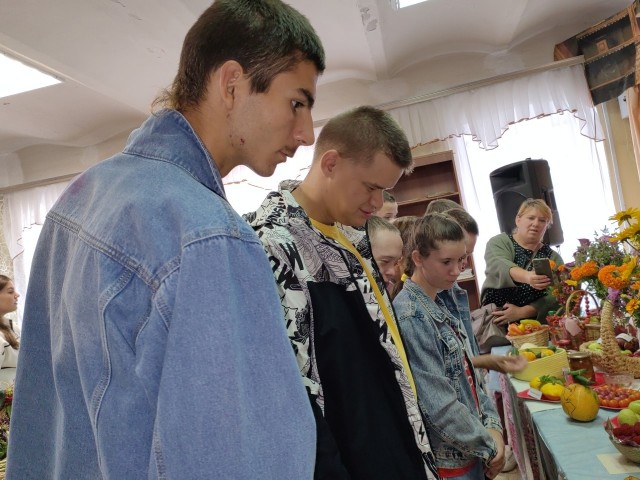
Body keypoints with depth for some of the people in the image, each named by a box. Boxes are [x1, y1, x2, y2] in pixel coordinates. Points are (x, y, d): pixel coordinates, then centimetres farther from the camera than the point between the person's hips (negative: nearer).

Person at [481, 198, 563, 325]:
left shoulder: (553, 258, 9)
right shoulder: (499, 242, 2)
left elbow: (555, 298, -4)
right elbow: (500, 267, -20)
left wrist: (521, 312, -19)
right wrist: (527, 276, -40)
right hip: (496, 322, -2)